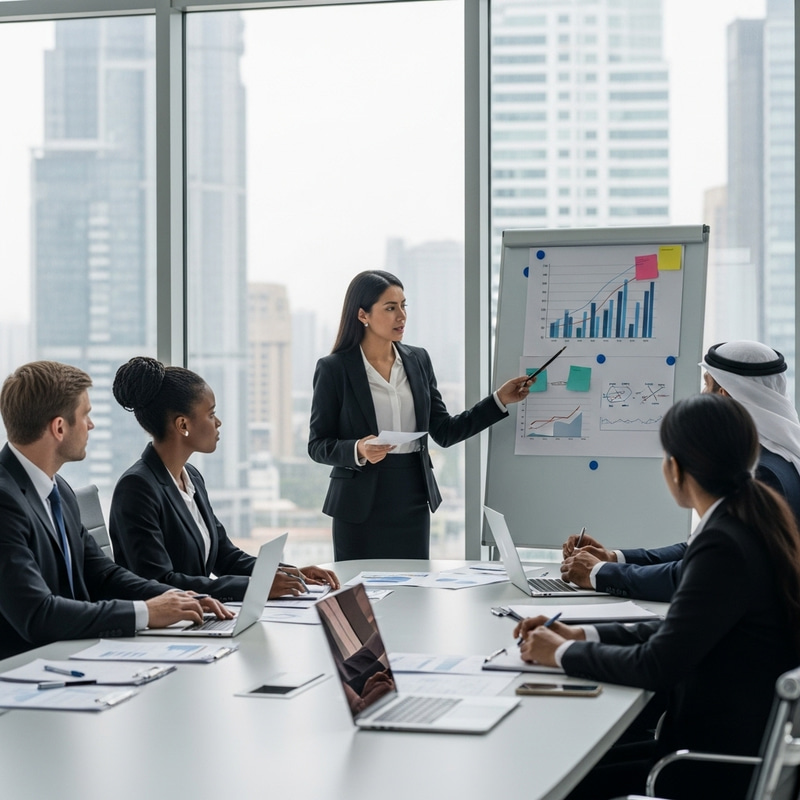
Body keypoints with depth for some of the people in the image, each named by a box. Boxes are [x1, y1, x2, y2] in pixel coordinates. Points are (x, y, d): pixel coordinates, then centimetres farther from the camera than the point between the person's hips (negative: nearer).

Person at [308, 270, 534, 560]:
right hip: (361, 505, -4)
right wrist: (358, 450, -22)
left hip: (412, 501, 4)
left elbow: (444, 432, 10)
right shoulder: (333, 368, -5)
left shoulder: (418, 360, 8)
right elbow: (317, 445, -4)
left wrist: (500, 400, 4)